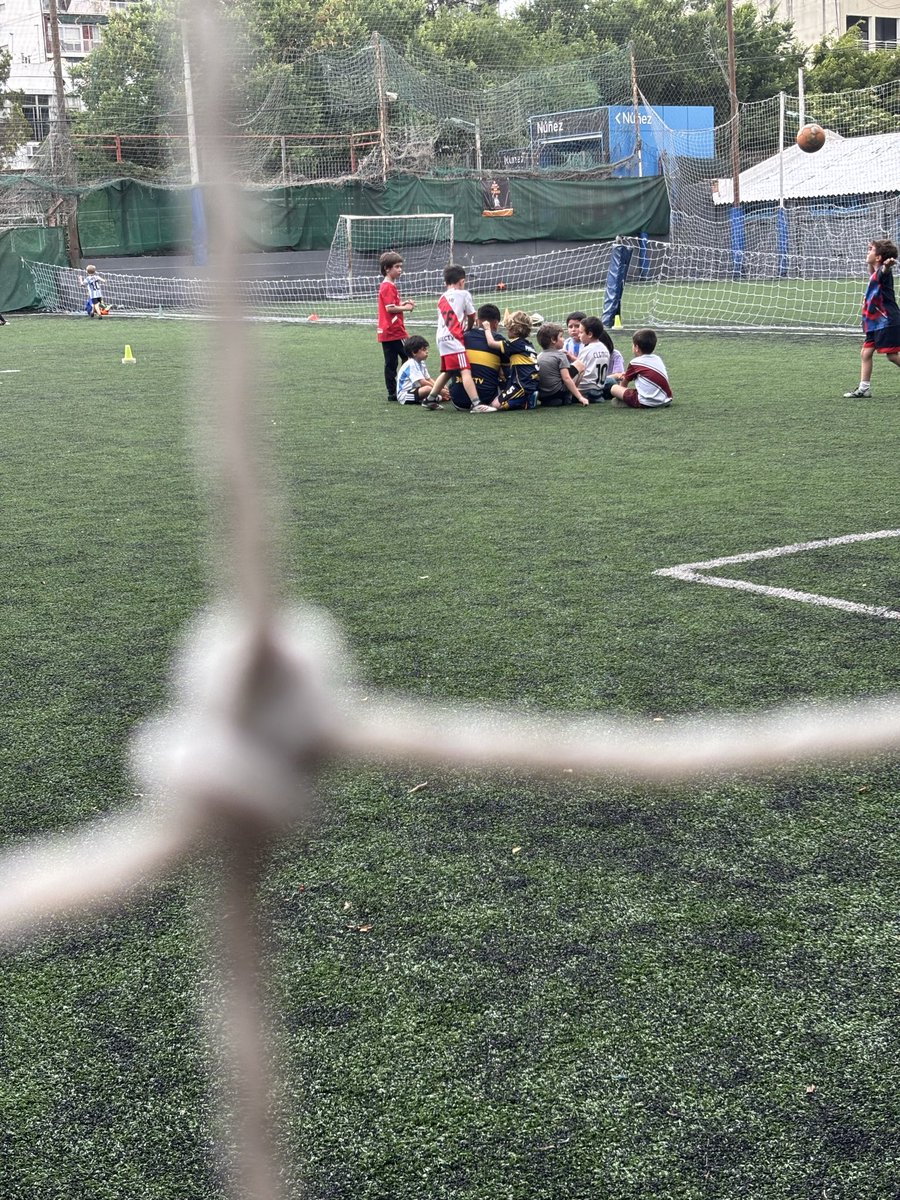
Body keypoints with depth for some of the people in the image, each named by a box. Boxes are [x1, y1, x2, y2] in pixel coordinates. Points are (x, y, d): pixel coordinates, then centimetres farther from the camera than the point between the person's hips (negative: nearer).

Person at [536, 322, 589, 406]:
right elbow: (566, 379, -14)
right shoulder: (561, 355, -7)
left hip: (542, 396, 6)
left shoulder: (539, 356, 9)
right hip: (558, 393, -6)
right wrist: (580, 397, -15)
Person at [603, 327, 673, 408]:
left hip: (646, 403, -6)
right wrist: (626, 376, 45)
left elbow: (624, 384, 18)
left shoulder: (635, 362, 2)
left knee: (613, 388, 4)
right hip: (665, 401, 6)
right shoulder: (658, 359, 17)